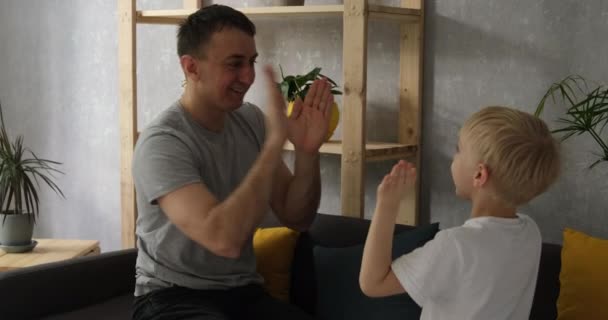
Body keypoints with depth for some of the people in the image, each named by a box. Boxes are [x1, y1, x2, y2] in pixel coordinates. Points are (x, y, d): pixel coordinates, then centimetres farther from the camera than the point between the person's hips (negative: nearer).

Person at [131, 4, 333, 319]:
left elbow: (296, 218, 3)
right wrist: (275, 141, -29)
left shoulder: (250, 121, 2)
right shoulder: (161, 143, -17)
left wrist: (307, 152, -14)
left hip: (244, 293, 5)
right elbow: (225, 239, -30)